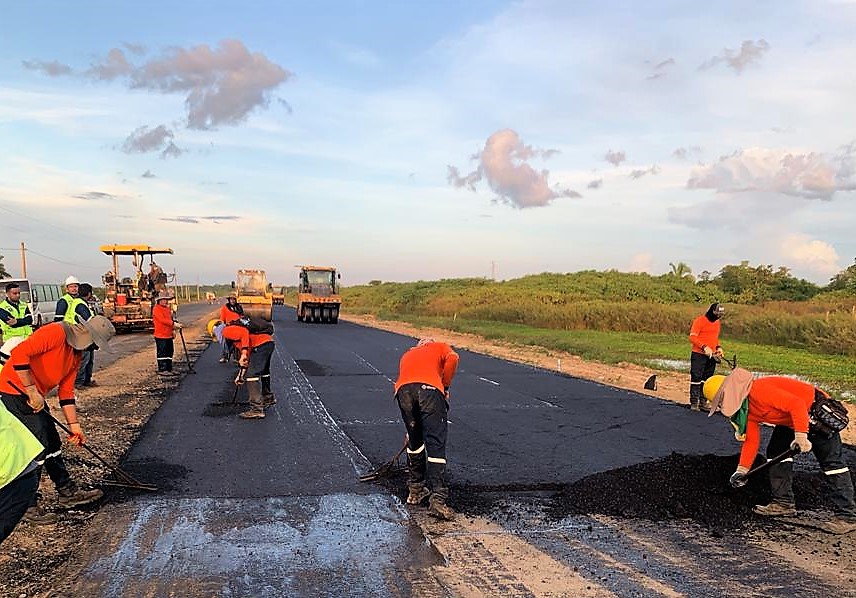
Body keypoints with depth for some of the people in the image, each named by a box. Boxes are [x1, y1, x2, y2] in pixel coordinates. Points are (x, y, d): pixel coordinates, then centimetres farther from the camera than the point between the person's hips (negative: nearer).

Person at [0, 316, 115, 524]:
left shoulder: (76, 354, 10)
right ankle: (27, 506, 5)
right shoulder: (55, 332, -19)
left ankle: (68, 492, 27)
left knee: (52, 443, 15)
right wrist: (32, 391, -25)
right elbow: (19, 354, -29)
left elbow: (66, 391, 14)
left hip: (35, 397, 10)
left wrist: (74, 425, 11)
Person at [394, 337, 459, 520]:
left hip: (403, 390, 4)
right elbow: (452, 358, 5)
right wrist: (445, 386, 15)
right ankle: (437, 500, -12)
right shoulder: (440, 347, 31)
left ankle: (415, 490, 31)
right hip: (430, 388, -4)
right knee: (436, 444, -4)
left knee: (414, 442, 22)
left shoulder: (407, 355, 42)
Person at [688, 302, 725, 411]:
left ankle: (703, 402, 15)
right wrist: (704, 347, -24)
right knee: (696, 378, -7)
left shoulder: (717, 322, 13)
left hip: (711, 356, 7)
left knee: (707, 380, 9)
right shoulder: (699, 321, -10)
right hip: (699, 355, -7)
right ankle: (694, 403, -4)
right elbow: (692, 337, -14)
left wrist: (718, 347, 6)